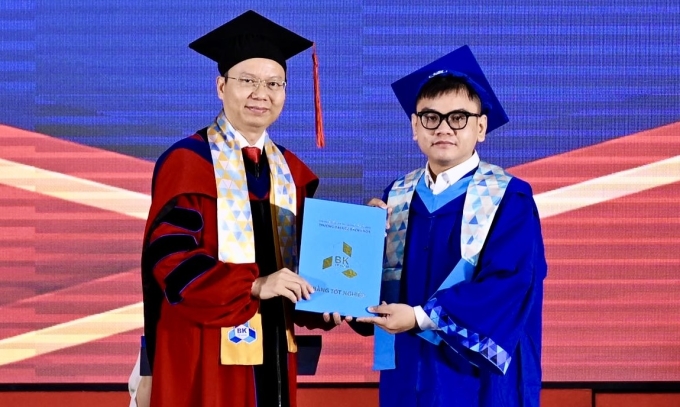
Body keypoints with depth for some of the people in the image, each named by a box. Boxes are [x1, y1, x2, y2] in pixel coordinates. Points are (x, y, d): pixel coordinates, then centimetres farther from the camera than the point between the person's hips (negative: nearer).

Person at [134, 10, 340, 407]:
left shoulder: (292, 172, 11)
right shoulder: (186, 162, -9)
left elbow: (301, 258, 14)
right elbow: (170, 255, -17)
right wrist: (254, 286, -25)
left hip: (272, 348, 6)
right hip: (206, 353, -6)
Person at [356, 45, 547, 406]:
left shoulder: (509, 199, -8)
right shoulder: (396, 196, 8)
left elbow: (507, 283, -18)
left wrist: (422, 317, -22)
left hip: (475, 374, -4)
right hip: (407, 370, 5)